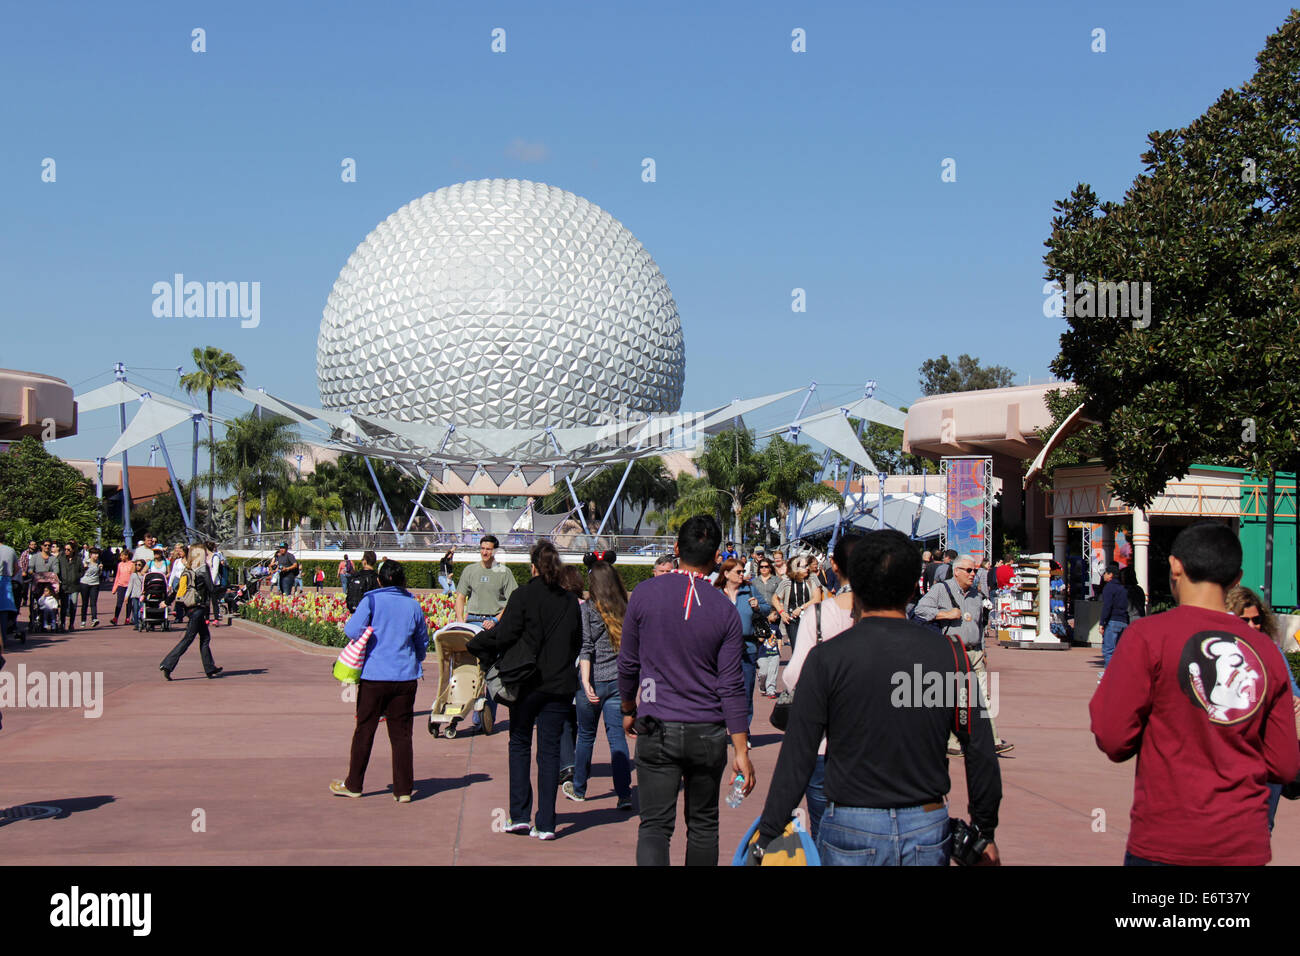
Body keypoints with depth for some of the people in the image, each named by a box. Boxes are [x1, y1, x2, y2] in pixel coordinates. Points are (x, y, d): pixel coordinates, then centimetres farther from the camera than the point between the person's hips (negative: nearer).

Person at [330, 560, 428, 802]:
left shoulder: (372, 600, -5)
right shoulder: (414, 605, 5)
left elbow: (353, 630, -16)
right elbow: (422, 643, 16)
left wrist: (349, 621, 6)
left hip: (375, 675, -2)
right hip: (406, 677, 2)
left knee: (364, 730, 9)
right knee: (401, 733, 5)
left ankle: (353, 785, 18)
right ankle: (404, 789, 5)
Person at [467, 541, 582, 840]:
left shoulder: (522, 596, -8)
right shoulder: (570, 601, 4)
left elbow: (504, 635, -13)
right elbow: (577, 643, 9)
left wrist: (479, 645, 3)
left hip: (527, 682, -2)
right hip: (560, 685, 3)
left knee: (519, 745, 13)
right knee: (550, 751, 5)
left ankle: (520, 816, 7)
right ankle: (545, 824, 4)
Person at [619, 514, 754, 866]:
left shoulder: (645, 593, -6)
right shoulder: (726, 610, -5)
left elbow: (628, 663, 2)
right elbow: (731, 686, -5)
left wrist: (629, 709, 20)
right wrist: (741, 751, -2)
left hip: (656, 731, -1)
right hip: (708, 732, 1)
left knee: (654, 826, -2)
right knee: (703, 824, 16)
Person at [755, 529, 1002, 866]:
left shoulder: (826, 657, -8)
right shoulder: (946, 652, -2)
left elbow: (797, 756, -9)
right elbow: (980, 751, 2)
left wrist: (767, 838, -2)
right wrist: (985, 831, 14)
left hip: (852, 829, -2)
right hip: (928, 830, 2)